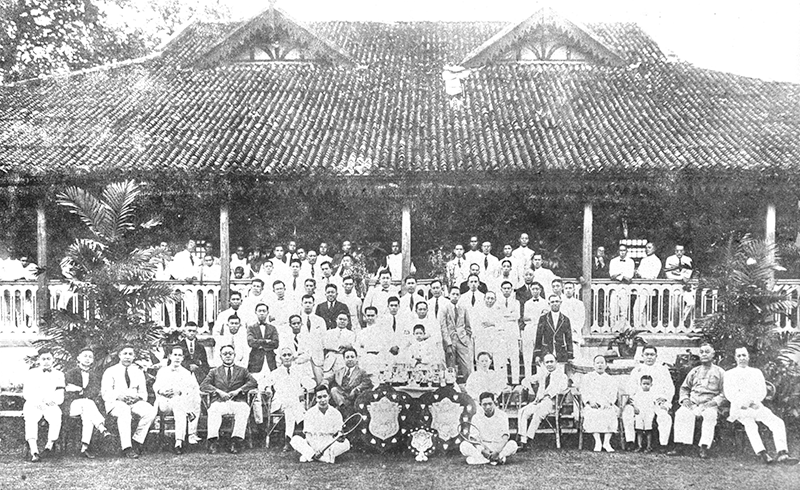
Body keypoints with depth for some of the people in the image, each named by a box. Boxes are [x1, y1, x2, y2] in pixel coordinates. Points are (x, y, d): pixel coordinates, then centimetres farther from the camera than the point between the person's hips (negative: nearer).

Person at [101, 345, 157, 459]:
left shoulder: (138, 372, 20)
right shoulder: (110, 371, 10)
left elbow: (143, 393, 15)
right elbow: (105, 393, 0)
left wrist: (137, 396, -10)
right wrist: (119, 396, -20)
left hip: (135, 402, 3)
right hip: (115, 402, -3)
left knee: (151, 411, -29)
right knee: (124, 410, -40)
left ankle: (137, 441, -18)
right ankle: (126, 448, -40)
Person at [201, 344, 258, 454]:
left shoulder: (242, 371, 22)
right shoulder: (214, 372, 23)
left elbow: (254, 382, 5)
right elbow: (203, 385, 7)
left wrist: (238, 390, -9)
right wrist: (218, 391, -10)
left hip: (237, 402, 0)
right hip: (219, 402, 0)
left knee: (244, 408, -35)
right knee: (213, 409, -35)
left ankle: (236, 440, -36)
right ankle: (213, 441, -35)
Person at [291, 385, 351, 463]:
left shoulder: (336, 413, 0)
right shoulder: (310, 413, -2)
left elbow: (337, 434, -1)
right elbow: (308, 436, -7)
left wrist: (340, 437, -26)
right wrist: (316, 450, -23)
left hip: (329, 446, 1)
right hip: (312, 445, -1)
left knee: (346, 443, -26)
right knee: (295, 440, -24)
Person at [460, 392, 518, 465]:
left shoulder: (502, 415, -2)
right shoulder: (476, 417, 1)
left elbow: (505, 437, -10)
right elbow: (474, 437, -7)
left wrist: (497, 451, -25)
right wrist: (483, 450, -25)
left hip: (499, 447, -1)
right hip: (482, 447, 1)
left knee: (513, 445, -29)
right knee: (464, 445, -25)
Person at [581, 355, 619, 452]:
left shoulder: (610, 379, 21)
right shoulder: (587, 378, 19)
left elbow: (613, 394, 9)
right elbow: (584, 392, 9)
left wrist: (608, 402, -10)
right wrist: (590, 401, -9)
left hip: (606, 405, 0)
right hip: (592, 404, 0)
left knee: (610, 413, -31)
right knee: (592, 414, -32)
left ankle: (607, 442, -28)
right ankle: (597, 441, -31)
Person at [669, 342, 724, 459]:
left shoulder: (719, 372, 13)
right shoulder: (694, 371, 23)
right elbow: (684, 388, 26)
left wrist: (712, 403, -10)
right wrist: (685, 399, 5)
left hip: (710, 404, -2)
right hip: (692, 403, 2)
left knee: (710, 415, -38)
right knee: (682, 413, -30)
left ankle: (704, 448, -37)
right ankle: (680, 446, -36)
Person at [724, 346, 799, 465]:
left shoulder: (756, 372, 22)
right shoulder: (729, 374, 13)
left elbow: (762, 391, 12)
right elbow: (729, 394, 3)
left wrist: (754, 401, -8)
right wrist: (744, 404, -12)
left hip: (756, 405, 3)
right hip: (739, 408, -3)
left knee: (778, 422, -21)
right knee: (750, 425, -31)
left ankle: (782, 454, -29)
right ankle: (762, 454, -40)